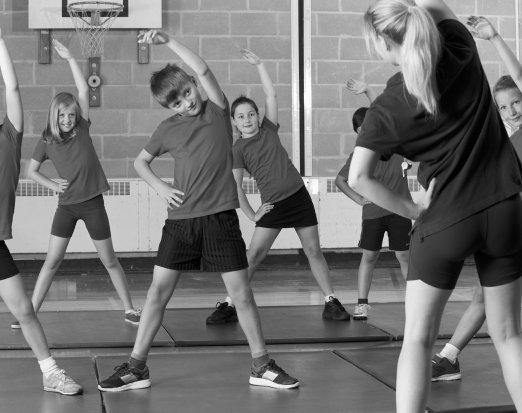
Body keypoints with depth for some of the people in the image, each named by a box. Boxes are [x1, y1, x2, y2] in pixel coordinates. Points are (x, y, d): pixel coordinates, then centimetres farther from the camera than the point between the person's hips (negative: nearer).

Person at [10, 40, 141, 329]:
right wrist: (52, 184, -5)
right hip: (66, 205, 1)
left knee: (109, 260, 6)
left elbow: (84, 91, -12)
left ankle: (129, 310, 16)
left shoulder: (82, 129, -3)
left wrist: (70, 59, -14)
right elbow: (31, 171, 11)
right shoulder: (47, 141, -1)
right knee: (52, 261, 0)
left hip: (92, 203, -1)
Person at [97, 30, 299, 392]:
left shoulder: (217, 111, 1)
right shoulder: (168, 129, 6)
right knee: (158, 291, 1)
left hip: (220, 216, -2)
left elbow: (203, 69, -14)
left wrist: (167, 40, -15)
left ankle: (262, 366, 13)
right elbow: (140, 161, 20)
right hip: (181, 218, 2)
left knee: (241, 293, 0)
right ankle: (136, 367, 10)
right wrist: (159, 186, 3)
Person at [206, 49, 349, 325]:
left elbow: (271, 95, 2)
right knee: (253, 255, -7)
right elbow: (236, 186, -4)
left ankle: (331, 303, 10)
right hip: (273, 205, -2)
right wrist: (251, 215, -7)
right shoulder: (238, 149, -2)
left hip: (299, 196, 2)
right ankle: (228, 306, -3)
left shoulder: (268, 129, 6)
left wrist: (259, 65, -2)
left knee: (313, 251, 4)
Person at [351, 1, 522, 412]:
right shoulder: (460, 47, -3)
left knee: (417, 338, 8)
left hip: (443, 220, -3)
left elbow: (358, 179, -13)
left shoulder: (385, 108, -8)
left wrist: (413, 210, -3)